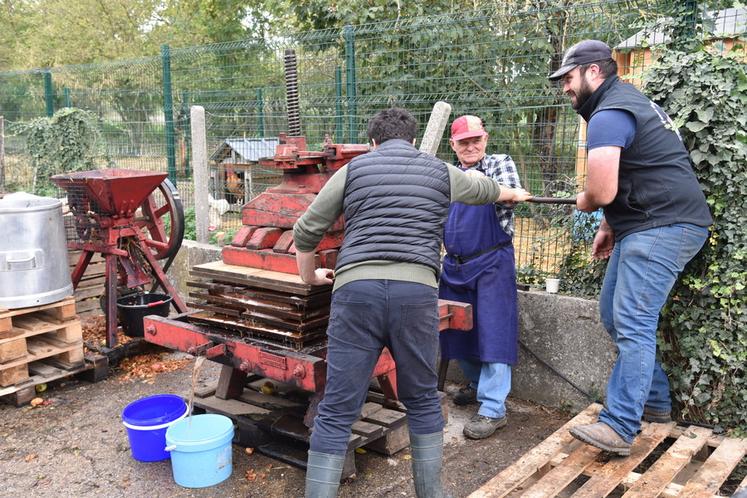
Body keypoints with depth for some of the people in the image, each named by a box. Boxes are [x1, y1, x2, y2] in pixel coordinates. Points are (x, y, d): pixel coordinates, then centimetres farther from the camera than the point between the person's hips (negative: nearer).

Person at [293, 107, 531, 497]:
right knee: (422, 401, 20)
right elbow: (484, 188, 38)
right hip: (416, 293, 2)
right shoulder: (441, 172, 17)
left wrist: (309, 276, 32)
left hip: (357, 290, -1)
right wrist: (514, 194, 62)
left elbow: (306, 231, 13)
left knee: (336, 413, 3)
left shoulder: (352, 169, 13)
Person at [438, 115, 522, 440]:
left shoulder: (500, 163, -2)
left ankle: (493, 408, -1)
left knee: (492, 333, -6)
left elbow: (511, 196, -19)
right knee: (458, 330, 14)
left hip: (492, 263, -6)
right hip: (455, 264, 6)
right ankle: (478, 385, 35)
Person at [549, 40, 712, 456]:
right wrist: (609, 226, 20)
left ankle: (619, 429, -8)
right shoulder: (629, 101, 20)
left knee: (632, 325, -12)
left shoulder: (608, 116, -15)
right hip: (650, 225, 11)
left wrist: (585, 203, -1)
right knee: (614, 313, 14)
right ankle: (656, 402, 24)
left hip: (662, 227, -11)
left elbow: (601, 192, -24)